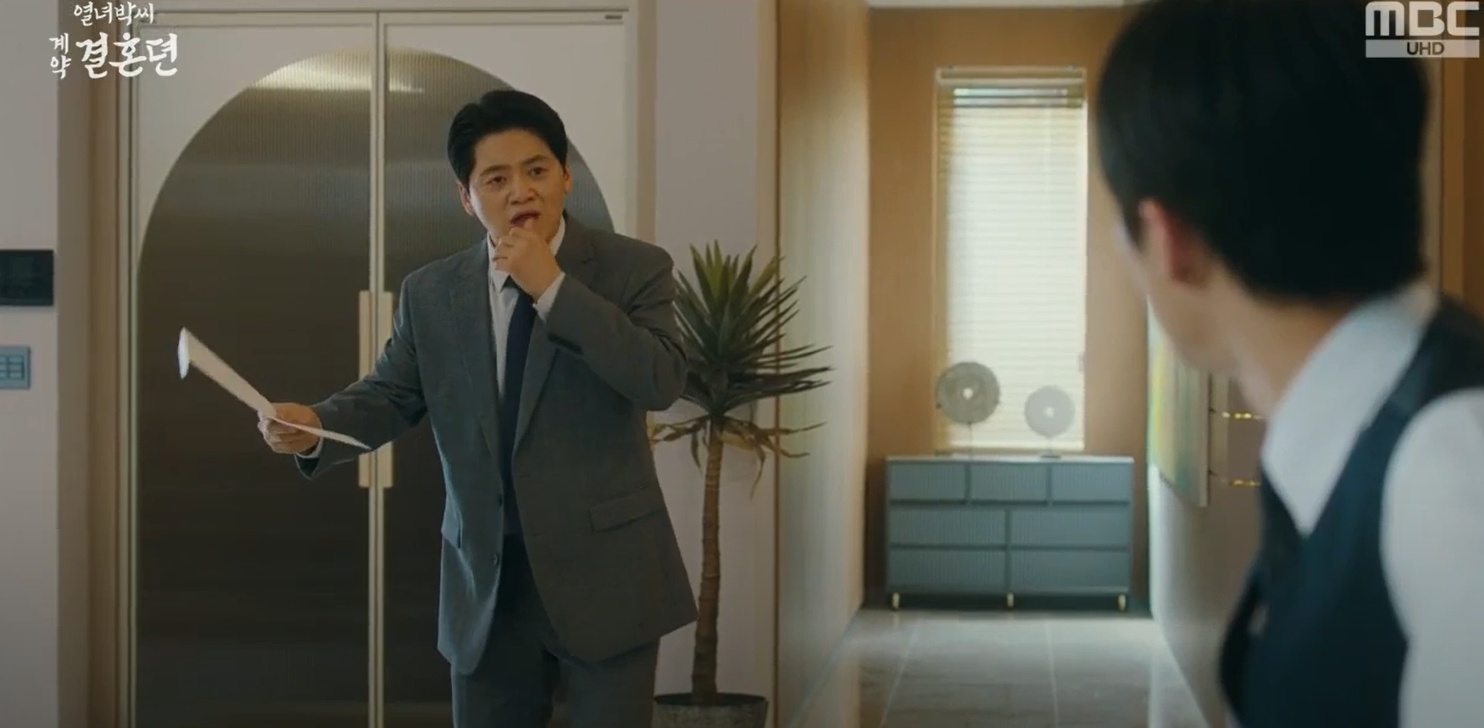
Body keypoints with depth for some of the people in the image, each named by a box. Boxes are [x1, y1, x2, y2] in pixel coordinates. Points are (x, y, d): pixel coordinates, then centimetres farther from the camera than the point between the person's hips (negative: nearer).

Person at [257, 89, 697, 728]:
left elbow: (662, 381, -17)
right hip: (486, 580, 3)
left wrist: (553, 287, -20)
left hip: (603, 572, -3)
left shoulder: (634, 267, -4)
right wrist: (315, 425, -15)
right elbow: (391, 395, 6)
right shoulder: (428, 293, 6)